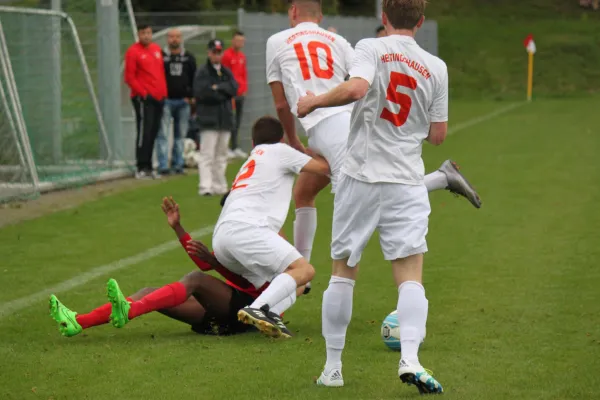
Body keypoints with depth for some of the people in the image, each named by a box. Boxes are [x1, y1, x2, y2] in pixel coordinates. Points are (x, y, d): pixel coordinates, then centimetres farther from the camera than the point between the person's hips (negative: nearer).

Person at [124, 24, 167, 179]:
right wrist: (143, 93, -14)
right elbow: (129, 77, -9)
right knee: (144, 132, -11)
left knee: (153, 133, 9)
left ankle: (148, 168, 16)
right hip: (143, 99, -7)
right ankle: (141, 168, -9)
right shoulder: (133, 52, -6)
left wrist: (163, 92, 12)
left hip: (158, 98, 7)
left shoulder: (157, 49, 15)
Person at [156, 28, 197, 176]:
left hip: (183, 101, 4)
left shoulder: (188, 57, 12)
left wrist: (192, 96, 2)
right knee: (163, 134, -8)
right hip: (166, 101, -4)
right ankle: (163, 166, -9)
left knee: (180, 135, 8)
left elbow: (194, 78, 13)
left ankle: (177, 164, 15)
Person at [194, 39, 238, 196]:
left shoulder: (227, 72, 16)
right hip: (208, 119, -6)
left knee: (221, 154, 11)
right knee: (207, 154, -11)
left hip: (225, 118, 6)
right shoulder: (202, 72, -2)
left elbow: (234, 89, 1)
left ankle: (219, 186, 17)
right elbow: (201, 93, -15)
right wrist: (223, 94, -8)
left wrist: (217, 88, -12)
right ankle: (205, 187, -16)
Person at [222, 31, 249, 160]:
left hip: (240, 93, 8)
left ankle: (235, 147, 16)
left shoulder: (242, 56, 14)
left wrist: (244, 88, 12)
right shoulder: (227, 55, -9)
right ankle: (227, 148, -7)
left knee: (237, 121, 10)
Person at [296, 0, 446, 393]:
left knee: (343, 270, 10)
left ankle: (333, 366, 13)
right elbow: (438, 134, 8)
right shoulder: (436, 67, 6)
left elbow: (355, 88, -23)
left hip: (361, 176, -1)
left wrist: (314, 101, -7)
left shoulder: (371, 48, -3)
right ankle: (410, 358, -21)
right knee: (411, 274, -2)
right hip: (407, 182, 1)